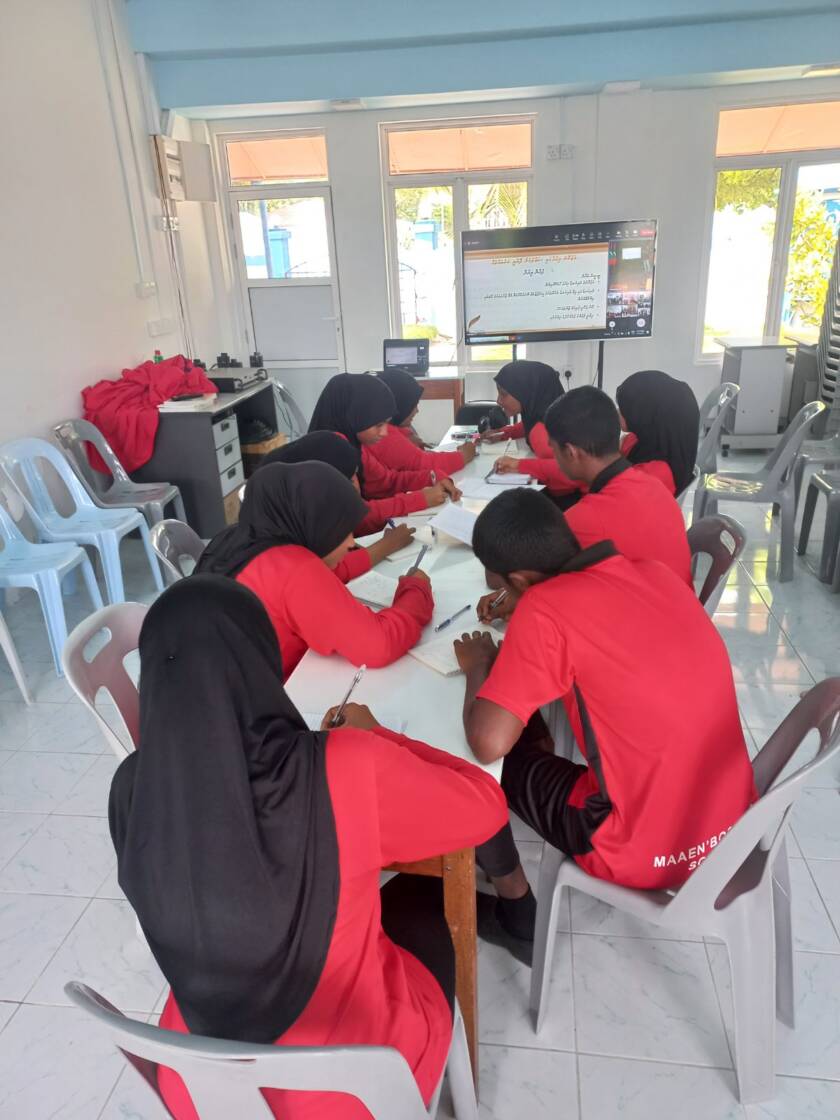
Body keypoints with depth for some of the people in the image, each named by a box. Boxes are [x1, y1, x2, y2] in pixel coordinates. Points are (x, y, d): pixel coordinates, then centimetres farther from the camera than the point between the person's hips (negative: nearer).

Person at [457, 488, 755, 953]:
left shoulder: (544, 609, -22)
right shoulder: (656, 573, 0)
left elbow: (487, 742, -23)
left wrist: (479, 664, -5)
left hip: (647, 854, -7)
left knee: (476, 762, 10)